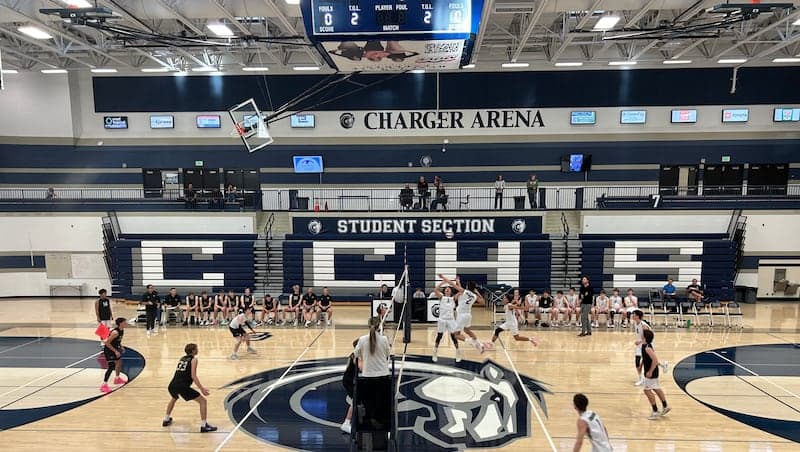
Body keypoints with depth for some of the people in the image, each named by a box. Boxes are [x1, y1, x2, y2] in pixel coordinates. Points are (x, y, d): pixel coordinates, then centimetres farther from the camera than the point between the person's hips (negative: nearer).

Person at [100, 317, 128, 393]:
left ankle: (117, 379, 41)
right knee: (111, 367, -15)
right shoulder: (115, 332, -30)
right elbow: (107, 343, -26)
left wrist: (121, 347, 4)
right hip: (108, 350, -10)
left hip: (115, 348, 10)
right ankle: (104, 385, -10)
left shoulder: (122, 331, -2)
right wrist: (115, 351, -24)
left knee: (119, 362, 22)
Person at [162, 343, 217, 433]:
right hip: (183, 386, -7)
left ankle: (166, 420, 46)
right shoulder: (193, 359, 3)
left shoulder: (181, 359, 24)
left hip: (172, 385, 7)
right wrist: (201, 389, -8)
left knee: (173, 398, 42)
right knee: (203, 401, 2)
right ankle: (204, 426, -2)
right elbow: (193, 376, -7)